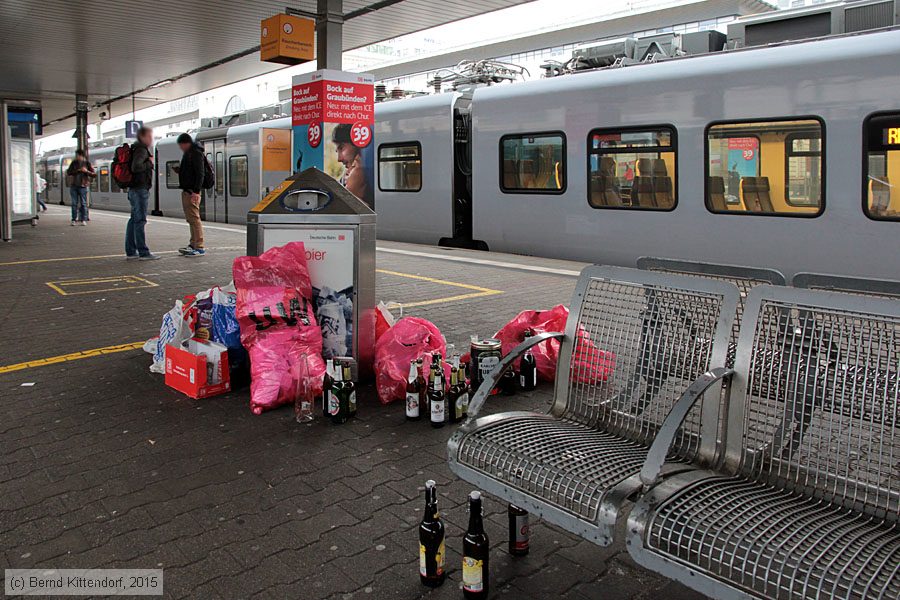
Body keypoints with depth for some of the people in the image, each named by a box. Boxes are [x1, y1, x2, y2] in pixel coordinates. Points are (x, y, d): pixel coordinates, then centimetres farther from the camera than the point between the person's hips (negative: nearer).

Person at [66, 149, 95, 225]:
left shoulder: (87, 163, 1)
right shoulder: (74, 163, 9)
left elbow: (94, 174, -2)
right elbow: (68, 172, 5)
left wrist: (86, 171, -18)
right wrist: (77, 171, -10)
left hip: (82, 186, -3)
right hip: (73, 185, 3)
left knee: (83, 203, -1)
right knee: (74, 203, 2)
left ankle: (83, 220, 5)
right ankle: (74, 220, 5)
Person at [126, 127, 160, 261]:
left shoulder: (138, 149, 18)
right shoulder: (141, 150, -13)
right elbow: (136, 167, -27)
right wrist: (149, 163, -14)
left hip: (134, 189, 10)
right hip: (140, 189, -10)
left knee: (134, 219, 11)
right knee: (140, 220, -9)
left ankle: (130, 251, 14)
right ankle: (143, 252, -8)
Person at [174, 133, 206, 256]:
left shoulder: (196, 153, -12)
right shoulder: (188, 153, 20)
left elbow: (200, 173, -20)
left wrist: (196, 191, -25)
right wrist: (180, 170, 10)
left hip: (192, 192, -11)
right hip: (187, 191, 11)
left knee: (194, 218, -11)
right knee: (191, 219, 13)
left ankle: (199, 247, -10)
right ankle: (193, 244, 19)